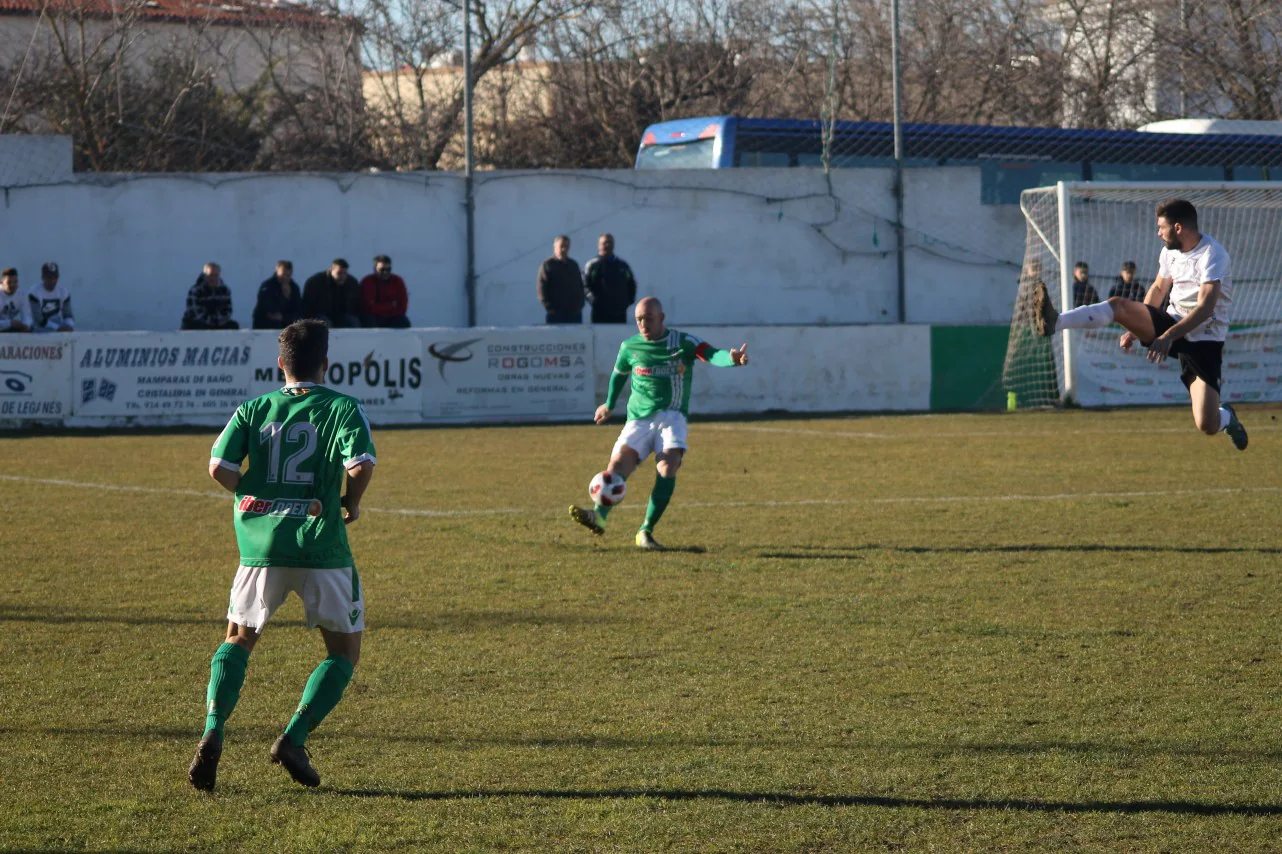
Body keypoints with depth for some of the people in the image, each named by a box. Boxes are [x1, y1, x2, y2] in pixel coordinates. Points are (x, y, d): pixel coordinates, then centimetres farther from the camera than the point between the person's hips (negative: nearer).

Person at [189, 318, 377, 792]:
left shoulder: (253, 410, 7)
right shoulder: (343, 408, -1)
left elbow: (219, 467, -4)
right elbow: (361, 465, -16)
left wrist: (253, 495, 13)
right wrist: (351, 503, 3)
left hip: (262, 545, 3)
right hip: (322, 548, -3)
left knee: (237, 641, 20)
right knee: (344, 651, 13)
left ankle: (213, 733, -2)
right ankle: (294, 738, -4)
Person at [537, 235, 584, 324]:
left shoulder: (574, 265, 15)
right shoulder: (547, 265, -1)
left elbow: (580, 287, 20)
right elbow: (542, 290, -6)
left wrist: (580, 305, 5)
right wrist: (550, 308, -15)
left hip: (574, 313, 5)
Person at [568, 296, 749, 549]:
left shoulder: (684, 343, -1)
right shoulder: (630, 347, 7)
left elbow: (712, 355, -18)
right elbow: (619, 374, 26)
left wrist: (732, 358, -40)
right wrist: (609, 405, 37)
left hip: (671, 416, -2)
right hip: (639, 418, 2)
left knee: (667, 467, -24)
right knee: (619, 462, -21)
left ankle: (646, 532, -22)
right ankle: (599, 516, -37)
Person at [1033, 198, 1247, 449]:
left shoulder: (1212, 255, -20)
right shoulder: (1170, 251, 4)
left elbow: (1205, 308, -29)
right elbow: (1158, 289, 22)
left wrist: (1169, 336, -37)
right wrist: (1136, 328, 20)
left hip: (1204, 340, -6)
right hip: (1173, 323, 6)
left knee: (1207, 426, -16)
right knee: (1118, 305, -19)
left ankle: (1227, 418, 20)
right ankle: (1055, 322, -34)